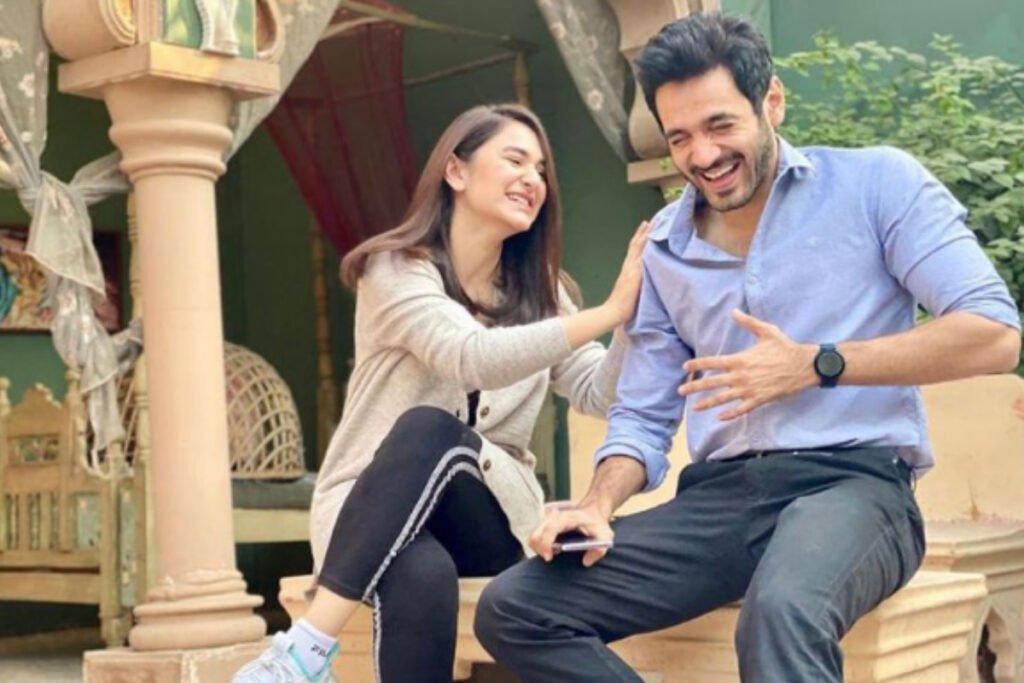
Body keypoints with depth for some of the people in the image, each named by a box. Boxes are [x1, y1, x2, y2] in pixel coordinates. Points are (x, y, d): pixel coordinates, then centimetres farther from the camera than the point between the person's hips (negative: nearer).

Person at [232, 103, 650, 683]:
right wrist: (609, 312, -28)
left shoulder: (539, 291, 10)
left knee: (432, 431, -33)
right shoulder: (396, 269, -8)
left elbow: (599, 395, -2)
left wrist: (636, 318, -19)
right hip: (370, 512, -3)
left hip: (490, 518, 3)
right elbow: (474, 358, -26)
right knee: (422, 576, -41)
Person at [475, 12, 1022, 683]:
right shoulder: (664, 248, 15)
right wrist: (598, 506, -6)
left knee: (782, 613, -41)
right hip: (718, 498, 6)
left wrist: (816, 366, -12)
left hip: (852, 481, -5)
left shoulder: (877, 182, 2)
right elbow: (643, 418, 16)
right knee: (513, 608, -13)